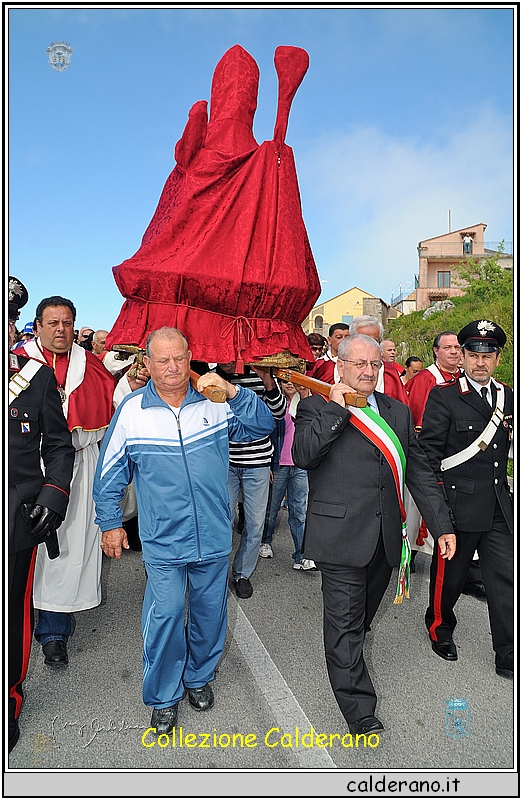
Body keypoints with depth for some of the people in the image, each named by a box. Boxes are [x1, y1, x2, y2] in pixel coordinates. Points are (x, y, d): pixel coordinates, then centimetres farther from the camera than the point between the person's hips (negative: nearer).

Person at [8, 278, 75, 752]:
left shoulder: (38, 375, 1)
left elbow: (59, 445, 4)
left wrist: (54, 493, -6)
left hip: (18, 516, -1)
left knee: (14, 609, 9)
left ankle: (9, 702, 29)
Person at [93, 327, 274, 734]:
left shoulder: (215, 402, -2)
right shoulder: (131, 409, -4)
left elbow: (264, 425, -6)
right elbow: (111, 472, 4)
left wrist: (233, 391, -19)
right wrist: (111, 523, 6)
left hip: (214, 536, 2)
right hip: (163, 540, -2)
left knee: (210, 611, 17)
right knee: (166, 615, 1)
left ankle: (199, 676, 43)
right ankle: (164, 696, 28)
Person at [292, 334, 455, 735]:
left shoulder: (398, 412, 11)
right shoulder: (318, 408, -3)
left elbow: (420, 472, 11)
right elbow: (303, 455, -20)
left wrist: (443, 525, 7)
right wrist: (336, 408, -18)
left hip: (386, 536, 5)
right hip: (341, 534, -5)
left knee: (363, 614, 21)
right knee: (345, 619, 2)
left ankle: (346, 653, 47)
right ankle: (359, 709, 16)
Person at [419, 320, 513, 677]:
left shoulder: (508, 397, 9)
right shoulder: (444, 395, -8)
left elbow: (509, 447, 17)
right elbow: (429, 450, -10)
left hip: (500, 507, 5)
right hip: (459, 503, -4)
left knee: (505, 579, 6)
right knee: (449, 573, 12)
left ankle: (507, 655, 20)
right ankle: (440, 627, 38)